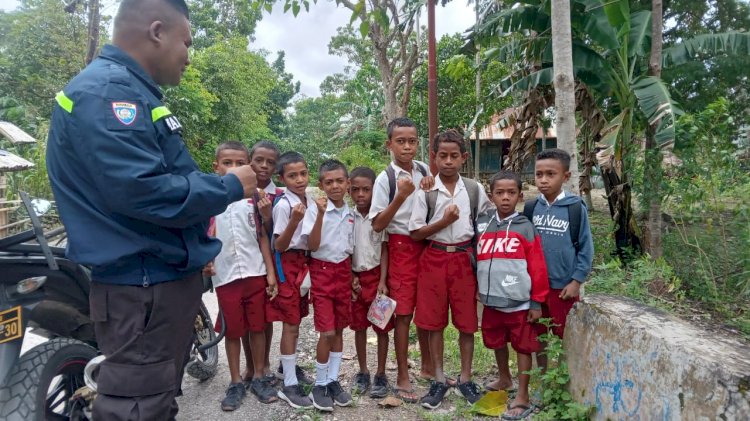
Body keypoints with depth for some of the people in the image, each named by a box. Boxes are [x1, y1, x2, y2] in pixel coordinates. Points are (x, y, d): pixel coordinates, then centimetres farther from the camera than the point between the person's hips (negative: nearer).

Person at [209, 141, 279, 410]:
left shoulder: (253, 197, 3)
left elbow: (262, 237, 5)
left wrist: (270, 272, 2)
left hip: (255, 273, 1)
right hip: (226, 276, -1)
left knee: (257, 327, 9)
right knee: (232, 331, 10)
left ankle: (258, 377, 25)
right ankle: (236, 382, 23)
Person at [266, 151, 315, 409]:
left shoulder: (311, 202, 4)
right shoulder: (283, 205, -17)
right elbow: (279, 245, -18)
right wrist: (294, 221, -31)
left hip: (305, 262, 7)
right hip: (288, 264, -7)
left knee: (295, 320, 18)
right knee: (290, 324, -2)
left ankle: (288, 365, 37)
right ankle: (289, 385, 7)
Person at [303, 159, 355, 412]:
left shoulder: (350, 214, 7)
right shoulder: (316, 210, -9)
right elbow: (312, 246, -19)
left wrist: (353, 276, 13)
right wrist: (320, 214, -28)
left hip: (344, 272, 5)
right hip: (322, 272, -5)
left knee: (339, 330, 11)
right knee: (327, 332, -6)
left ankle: (333, 381, 24)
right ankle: (319, 385, 12)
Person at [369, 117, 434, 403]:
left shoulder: (423, 170, 4)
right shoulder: (385, 178, -11)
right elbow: (378, 225, -14)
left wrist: (431, 189, -5)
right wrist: (401, 196, -24)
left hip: (427, 244, 5)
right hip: (402, 247, -5)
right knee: (403, 312, 0)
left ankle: (427, 366, 33)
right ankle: (403, 378, 14)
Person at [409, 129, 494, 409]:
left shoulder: (475, 190, 1)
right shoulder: (425, 192, -5)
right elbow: (415, 234, -5)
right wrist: (443, 221, -15)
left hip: (464, 258, 1)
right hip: (434, 259, -1)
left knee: (467, 322, 8)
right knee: (435, 322, 7)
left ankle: (465, 379, 25)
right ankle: (439, 380, 21)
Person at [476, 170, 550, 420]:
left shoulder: (526, 228, -7)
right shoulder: (481, 224, 3)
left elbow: (538, 267, -7)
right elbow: (475, 260, 13)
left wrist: (537, 302, -7)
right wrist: (477, 290, 10)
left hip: (520, 302, -4)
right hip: (492, 301, 4)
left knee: (523, 347, 7)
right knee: (497, 342, 20)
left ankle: (522, 398, 18)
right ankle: (504, 379, 42)